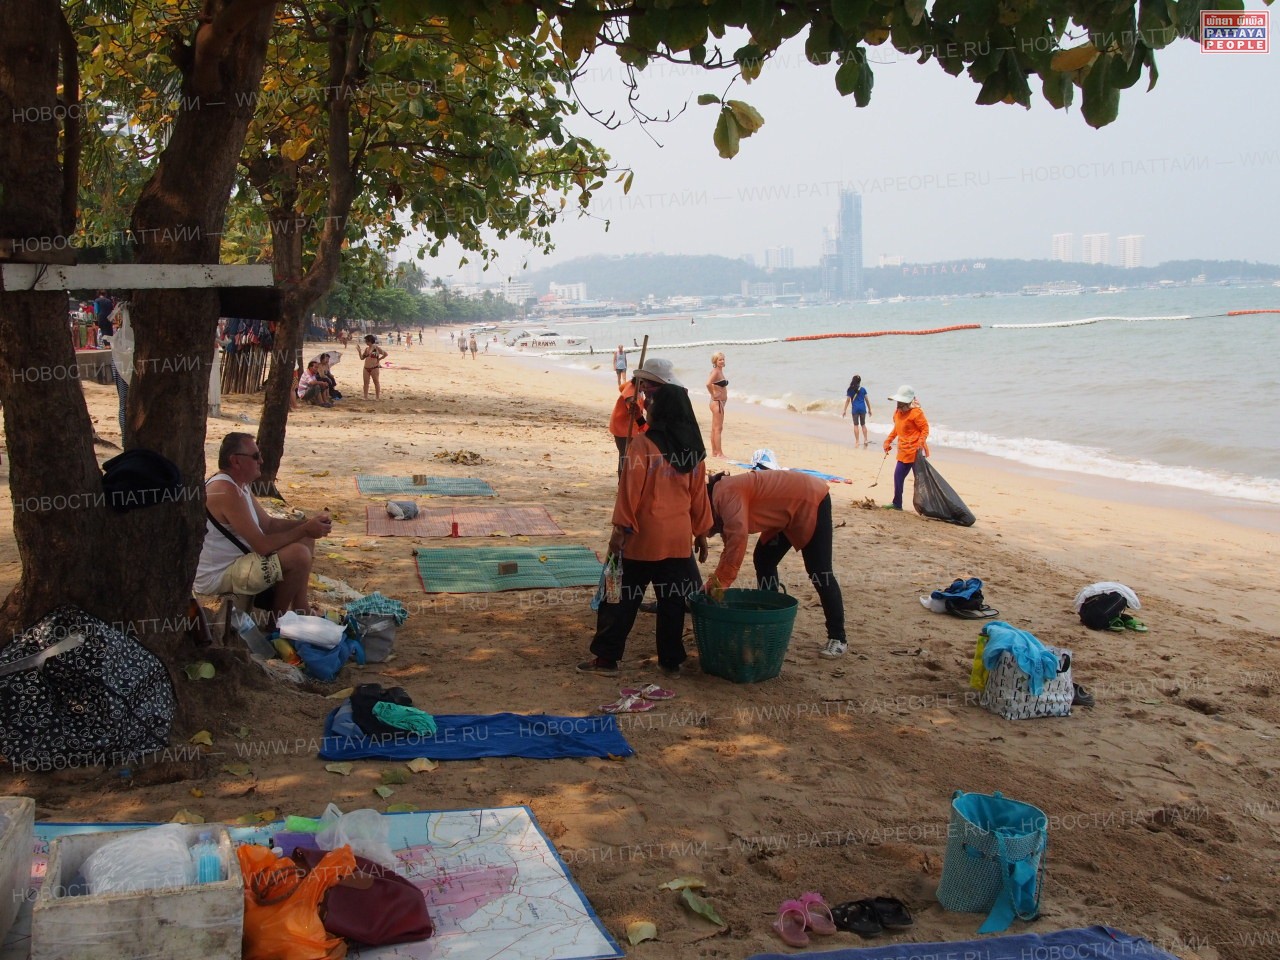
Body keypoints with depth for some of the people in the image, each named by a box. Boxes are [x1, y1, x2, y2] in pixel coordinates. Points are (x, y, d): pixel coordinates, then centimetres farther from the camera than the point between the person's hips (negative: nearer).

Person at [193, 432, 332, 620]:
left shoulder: (239, 485, 8)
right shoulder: (226, 491, -25)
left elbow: (268, 524, 13)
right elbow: (262, 545, -27)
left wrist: (307, 523, -3)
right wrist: (304, 529, -17)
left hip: (233, 561, 11)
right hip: (216, 578, -11)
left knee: (305, 541, 15)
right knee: (299, 555, -26)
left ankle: (301, 610, 17)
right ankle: (276, 619, -5)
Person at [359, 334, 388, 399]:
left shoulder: (376, 348, -7)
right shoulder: (366, 349, 11)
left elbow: (385, 354, -8)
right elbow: (362, 358, 13)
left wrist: (379, 359, -6)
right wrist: (359, 352, -1)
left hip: (374, 368, -6)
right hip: (366, 368, 6)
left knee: (376, 382, 3)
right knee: (366, 382, 5)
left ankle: (377, 396, 8)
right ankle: (365, 396, 10)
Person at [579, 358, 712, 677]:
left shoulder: (643, 444, -14)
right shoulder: (693, 447, 3)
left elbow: (630, 490, -14)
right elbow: (699, 493, 8)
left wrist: (620, 530, -8)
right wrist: (701, 532, 16)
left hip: (643, 538, -5)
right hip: (680, 537, 5)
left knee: (623, 598, 6)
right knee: (672, 601, 12)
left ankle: (607, 657, 11)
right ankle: (671, 661, 17)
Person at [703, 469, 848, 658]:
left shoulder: (725, 494, -24)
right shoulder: (721, 497, 6)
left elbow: (738, 536, -36)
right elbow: (730, 545, 9)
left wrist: (722, 581, -32)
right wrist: (715, 580, -1)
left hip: (812, 501, -10)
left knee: (819, 572, -8)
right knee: (764, 560, 9)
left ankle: (837, 638, -1)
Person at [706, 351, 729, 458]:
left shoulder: (720, 371, 13)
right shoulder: (716, 371, -16)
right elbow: (708, 383, -32)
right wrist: (713, 395, -21)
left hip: (720, 402, 10)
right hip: (717, 402, -10)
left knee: (715, 428, 12)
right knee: (718, 428, -8)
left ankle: (714, 452, 17)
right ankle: (719, 453, -7)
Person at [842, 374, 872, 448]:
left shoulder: (850, 390, -2)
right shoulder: (863, 389, 2)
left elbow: (848, 400, -3)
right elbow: (867, 400, 5)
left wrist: (844, 410, 2)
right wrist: (869, 409, 14)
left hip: (855, 409, -2)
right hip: (862, 408, 2)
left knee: (856, 425, 2)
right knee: (863, 424, 14)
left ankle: (857, 442, -1)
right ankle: (865, 440, 12)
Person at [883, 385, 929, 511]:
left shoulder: (916, 412, -14)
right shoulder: (897, 413, 11)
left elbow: (925, 428, -15)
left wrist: (920, 443, -26)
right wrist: (888, 441, 18)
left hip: (915, 452, -8)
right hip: (903, 452, 8)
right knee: (898, 476, 10)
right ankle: (897, 504, 22)